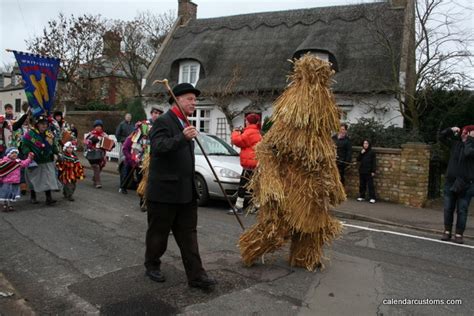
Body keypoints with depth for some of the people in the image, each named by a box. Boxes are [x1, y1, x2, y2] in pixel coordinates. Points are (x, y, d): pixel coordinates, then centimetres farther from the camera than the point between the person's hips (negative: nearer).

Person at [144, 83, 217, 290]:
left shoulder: (184, 124, 15)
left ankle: (196, 275, 11)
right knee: (158, 233, 10)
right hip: (164, 191, -8)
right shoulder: (163, 121, -11)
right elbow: (159, 147, -28)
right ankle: (152, 266, 31)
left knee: (188, 234, 7)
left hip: (186, 192, 8)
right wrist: (183, 137, -39)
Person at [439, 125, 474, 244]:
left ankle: (459, 234, 11)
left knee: (462, 211, 2)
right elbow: (441, 137, 15)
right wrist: (451, 130, 0)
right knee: (448, 209, 9)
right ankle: (447, 231, 20)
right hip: (450, 182, 4)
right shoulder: (456, 143, 7)